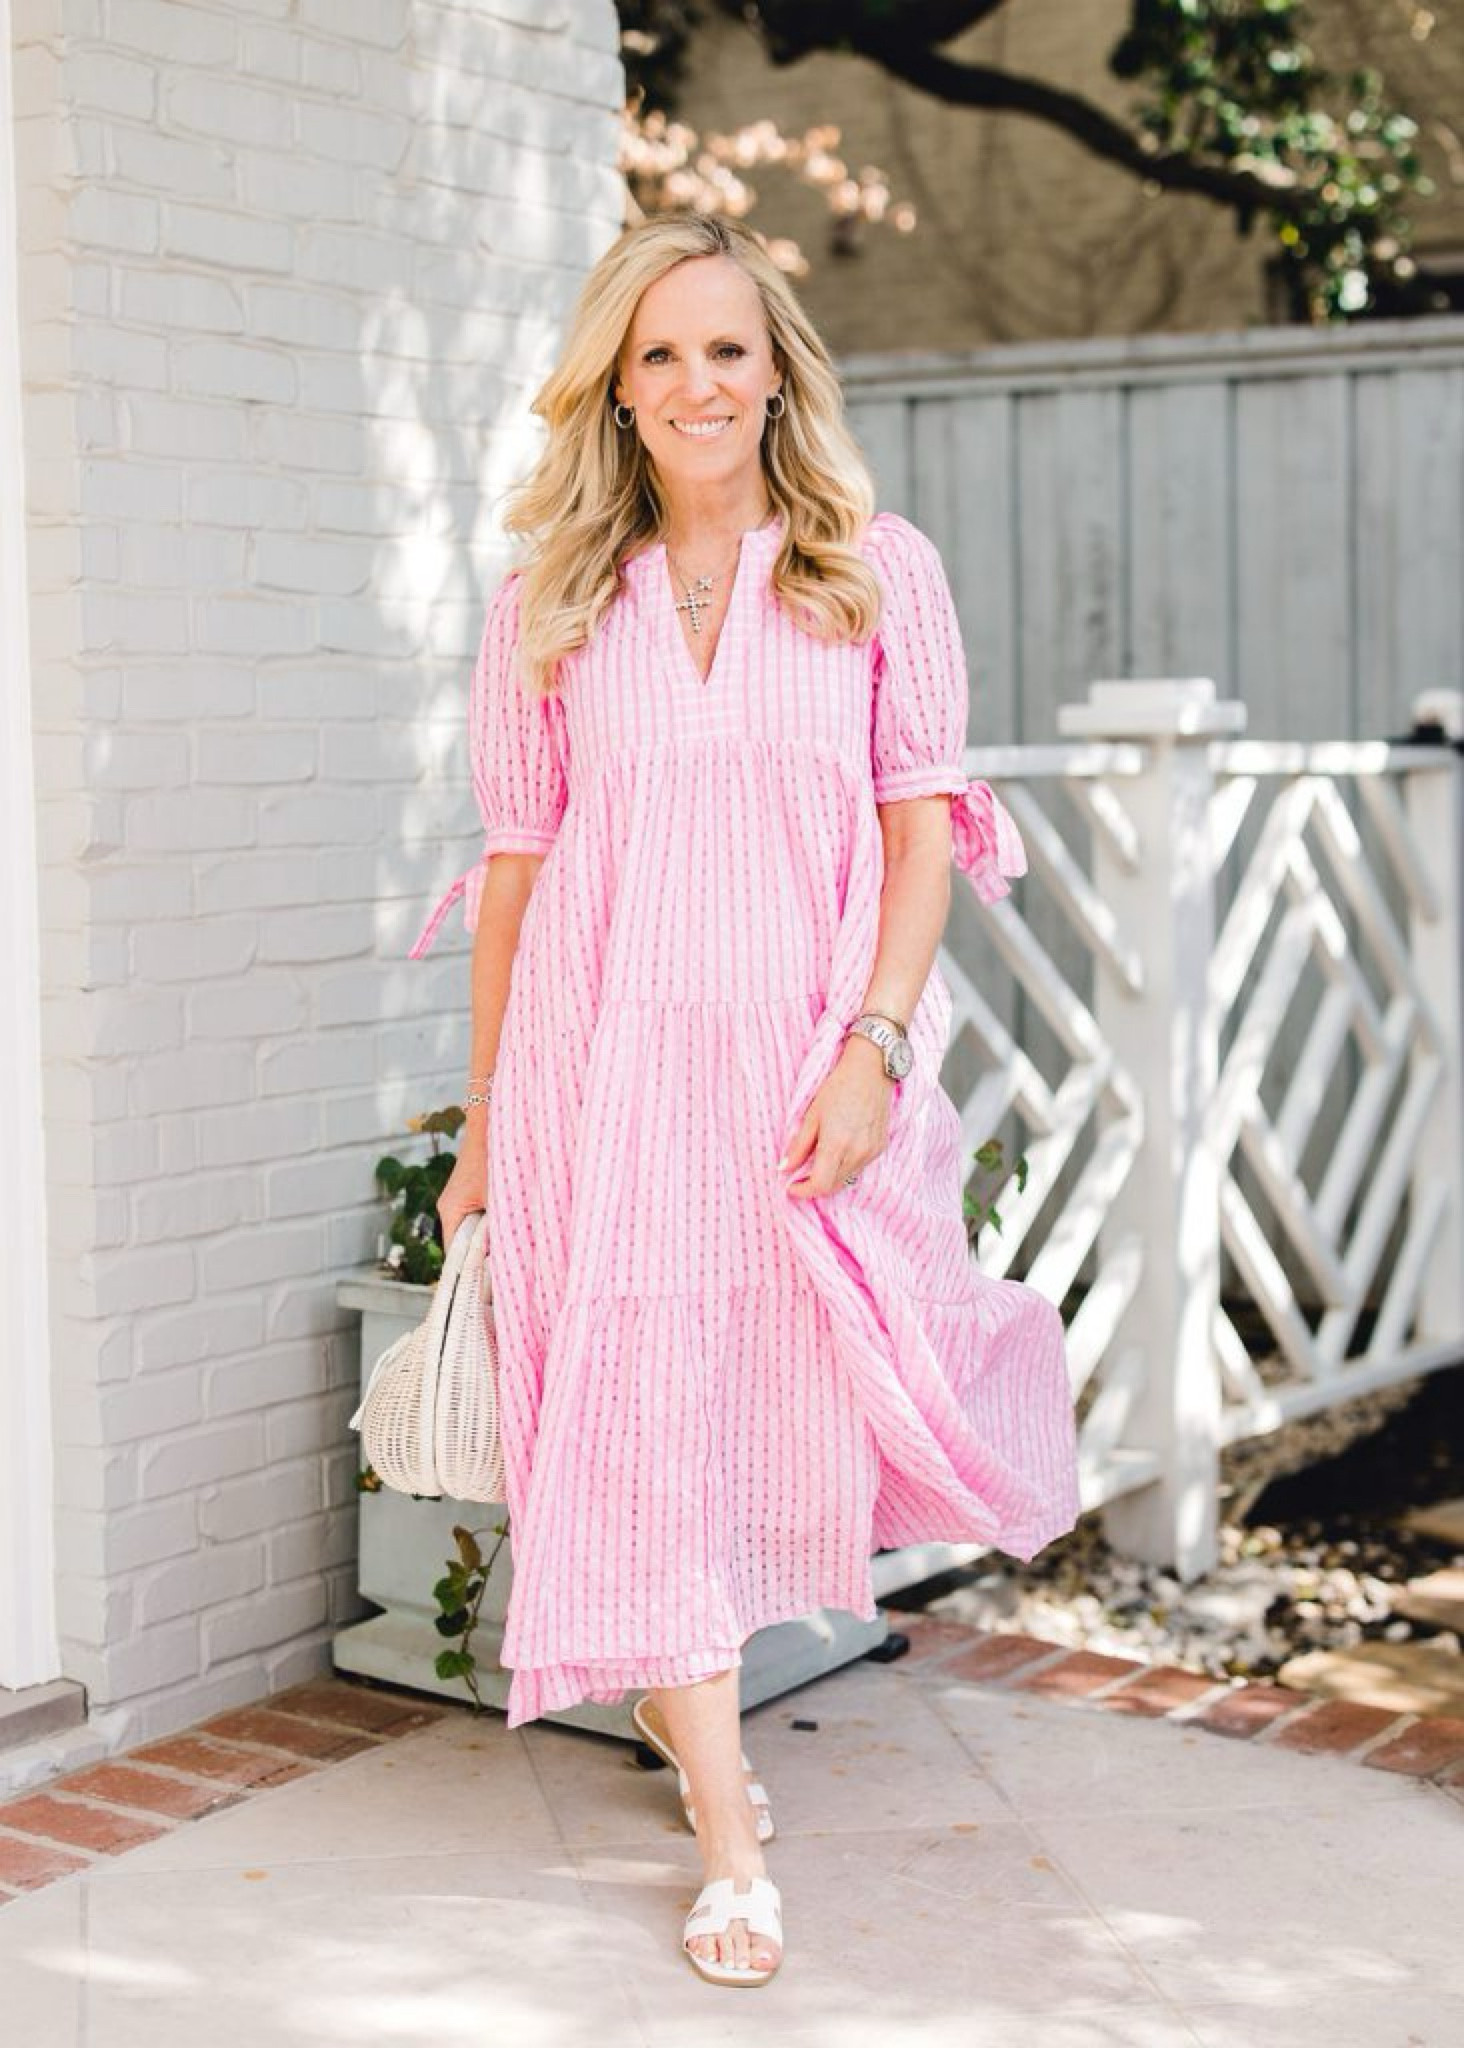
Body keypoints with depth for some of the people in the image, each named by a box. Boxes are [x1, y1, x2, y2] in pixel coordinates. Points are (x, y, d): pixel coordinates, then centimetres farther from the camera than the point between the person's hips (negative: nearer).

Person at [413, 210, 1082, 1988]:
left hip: (807, 1057, 0)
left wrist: (873, 1046, -13)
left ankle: (671, 1682, 40)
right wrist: (483, 1127, 9)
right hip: (608, 1058, 0)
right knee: (644, 1412, 0)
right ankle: (730, 1843, 12)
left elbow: (923, 832, 0)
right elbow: (517, 864, 8)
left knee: (794, 1398, 7)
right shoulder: (551, 603, 5)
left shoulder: (881, 573, 3)